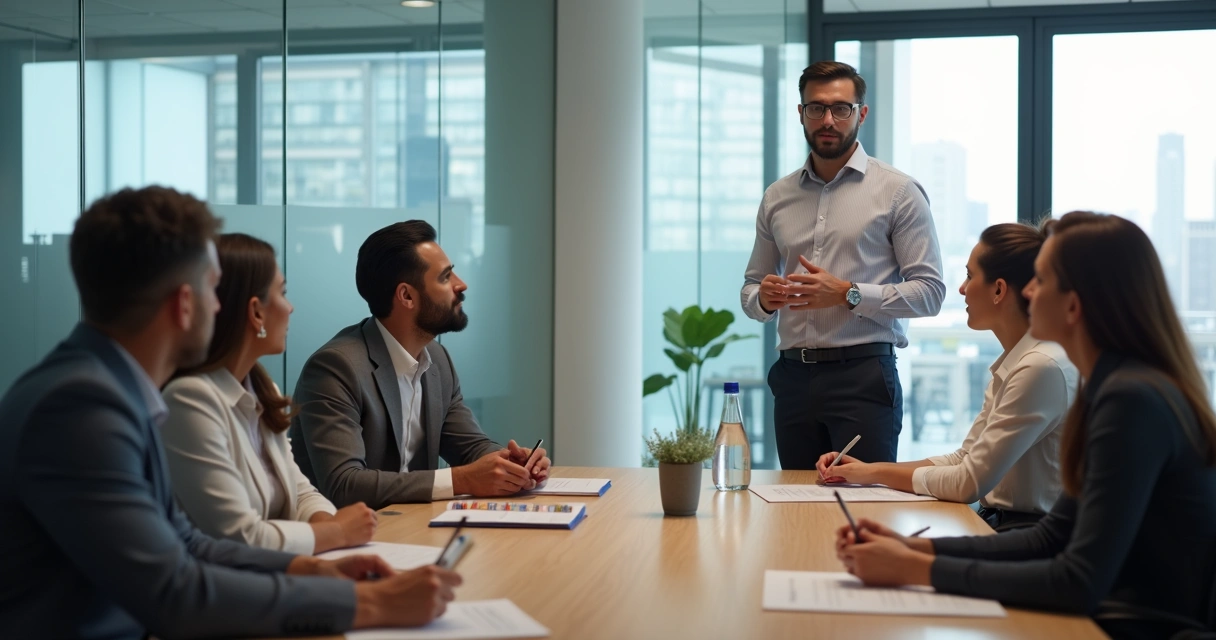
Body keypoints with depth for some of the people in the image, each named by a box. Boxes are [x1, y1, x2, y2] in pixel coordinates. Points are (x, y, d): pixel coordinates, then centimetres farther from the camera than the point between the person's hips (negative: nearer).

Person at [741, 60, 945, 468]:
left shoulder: (897, 191, 1)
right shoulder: (777, 197, 14)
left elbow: (929, 292, -5)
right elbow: (750, 287, 20)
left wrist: (849, 294, -15)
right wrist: (763, 299, -4)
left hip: (864, 377, -4)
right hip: (794, 378, 4)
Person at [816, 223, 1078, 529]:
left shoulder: (1045, 368, -20)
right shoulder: (1011, 362, 10)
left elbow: (969, 483, -19)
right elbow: (964, 459, 12)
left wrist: (875, 473, -6)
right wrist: (867, 468, 2)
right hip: (998, 521, 8)